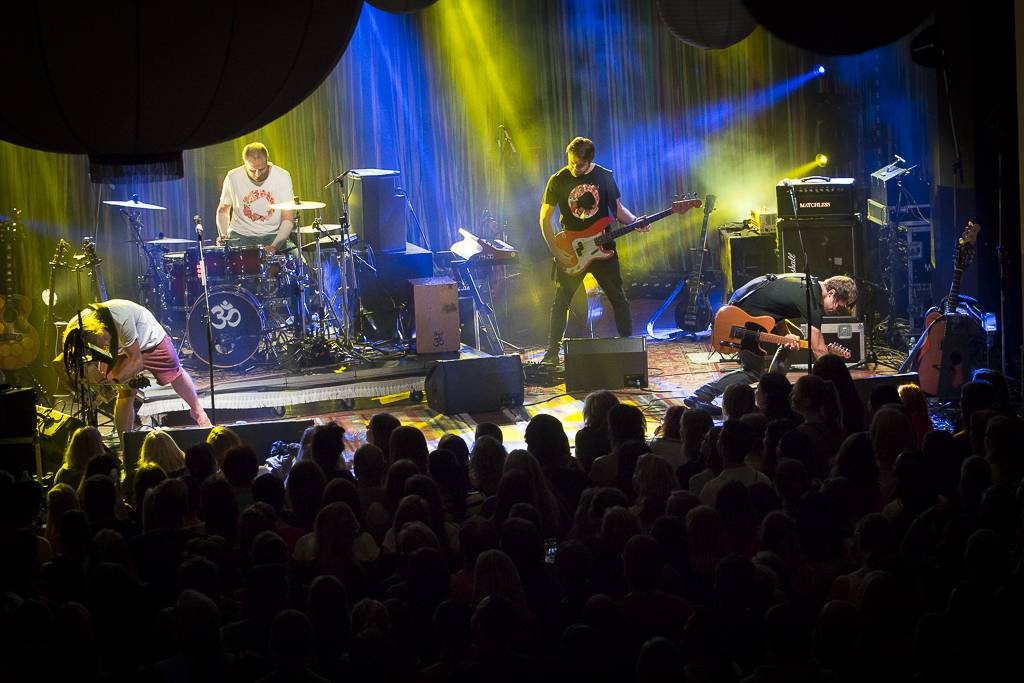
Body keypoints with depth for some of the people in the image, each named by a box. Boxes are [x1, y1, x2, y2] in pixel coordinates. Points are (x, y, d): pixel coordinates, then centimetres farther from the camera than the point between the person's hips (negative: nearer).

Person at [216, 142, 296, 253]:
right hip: (241, 235, 0)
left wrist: (275, 246, -26)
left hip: (274, 235, 1)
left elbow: (288, 219, -11)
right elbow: (223, 210, 10)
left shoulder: (282, 177, -10)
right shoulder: (233, 178, -7)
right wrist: (223, 235, -9)